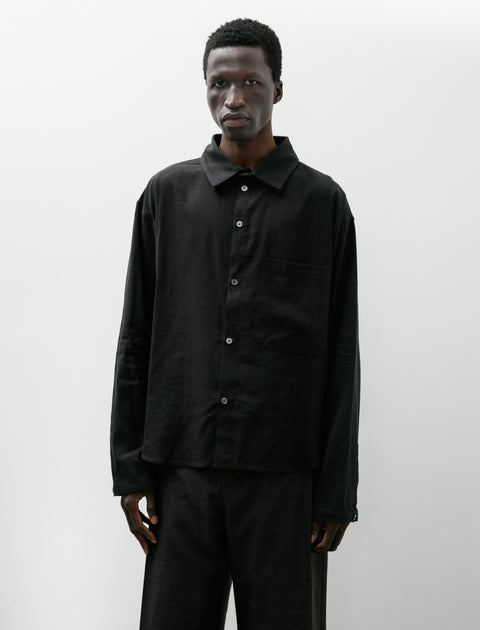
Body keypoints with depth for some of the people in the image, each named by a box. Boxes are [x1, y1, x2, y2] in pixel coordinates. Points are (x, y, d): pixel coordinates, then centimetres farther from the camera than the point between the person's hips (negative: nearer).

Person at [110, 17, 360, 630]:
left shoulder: (322, 201, 5)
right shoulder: (167, 194, 9)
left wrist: (337, 488, -1)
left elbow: (341, 354, 3)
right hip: (182, 469, 1)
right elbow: (136, 338, 9)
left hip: (284, 474, -1)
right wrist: (129, 466, 3)